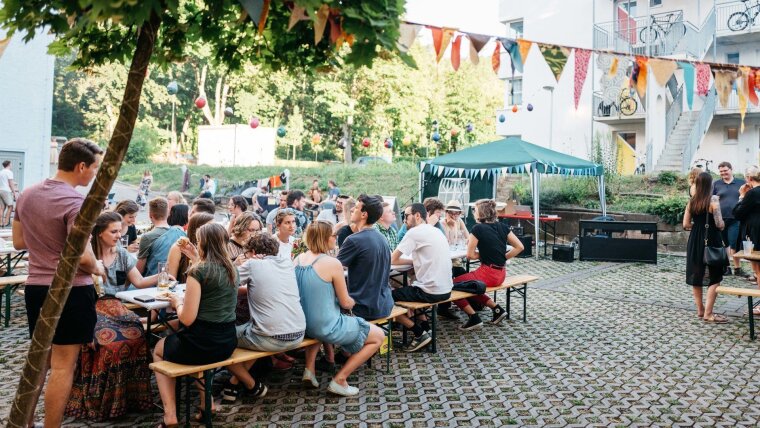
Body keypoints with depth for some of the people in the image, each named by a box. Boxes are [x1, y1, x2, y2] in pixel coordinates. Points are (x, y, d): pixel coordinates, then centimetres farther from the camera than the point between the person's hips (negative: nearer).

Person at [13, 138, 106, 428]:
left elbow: (19, 242, 15)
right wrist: (97, 268, -5)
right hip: (71, 291, -8)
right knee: (62, 367, 2)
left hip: (35, 287, 8)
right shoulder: (75, 201, -19)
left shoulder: (27, 195, 6)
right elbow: (83, 256, -25)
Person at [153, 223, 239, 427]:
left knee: (158, 350, 26)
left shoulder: (197, 272, -17)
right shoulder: (232, 270, 4)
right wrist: (198, 260, 22)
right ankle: (207, 401, 27)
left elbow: (187, 319, -17)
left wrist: (177, 301, 2)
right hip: (227, 342, 7)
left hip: (202, 344, -7)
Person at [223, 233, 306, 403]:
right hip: (298, 336, 6)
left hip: (272, 339, -6)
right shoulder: (288, 263, 13)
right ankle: (235, 382, 26)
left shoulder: (252, 264, -2)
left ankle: (252, 386, 23)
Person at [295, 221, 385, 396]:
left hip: (302, 324, 7)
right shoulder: (333, 264, -19)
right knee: (378, 336, 9)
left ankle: (310, 369, 29)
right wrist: (354, 301, 12)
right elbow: (346, 303, -10)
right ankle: (339, 380, 7)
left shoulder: (298, 259, 0)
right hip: (326, 328, -7)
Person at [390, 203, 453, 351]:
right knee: (408, 291, 31)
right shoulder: (436, 231, 14)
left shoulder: (414, 232, -11)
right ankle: (426, 327, 19)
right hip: (445, 290, 9)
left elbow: (393, 260, -6)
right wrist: (413, 260, 6)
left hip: (431, 291, -9)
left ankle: (420, 334, 2)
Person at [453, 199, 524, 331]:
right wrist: (503, 257, 8)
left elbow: (470, 255, -9)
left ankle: (474, 318, -1)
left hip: (488, 273, -8)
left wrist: (483, 254, 6)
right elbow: (519, 247, 5)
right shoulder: (502, 226, 5)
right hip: (501, 274, 8)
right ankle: (497, 309, 16)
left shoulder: (478, 228, -13)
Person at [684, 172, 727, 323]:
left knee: (696, 276, 13)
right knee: (714, 278, 3)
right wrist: (718, 224, 5)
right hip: (711, 241, -5)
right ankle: (708, 313, 1)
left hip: (695, 241, 5)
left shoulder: (691, 202, 3)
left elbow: (686, 225, 2)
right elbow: (720, 225, -16)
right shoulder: (713, 200, -12)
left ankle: (700, 309, 23)